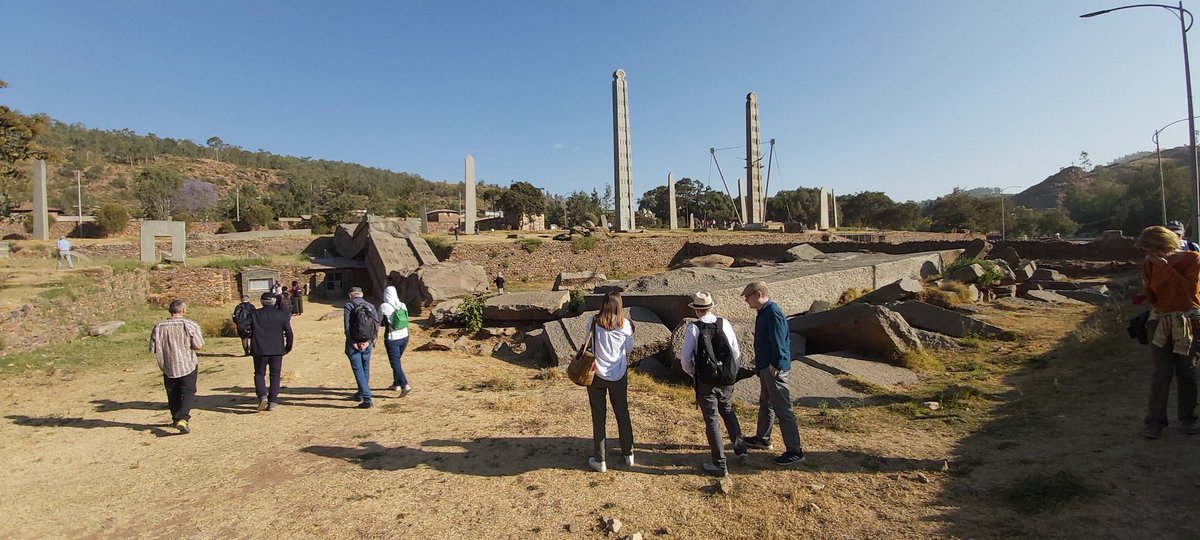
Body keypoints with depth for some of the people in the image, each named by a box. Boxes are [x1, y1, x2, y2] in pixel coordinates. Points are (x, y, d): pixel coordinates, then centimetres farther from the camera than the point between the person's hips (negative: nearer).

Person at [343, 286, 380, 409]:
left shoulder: (348, 306, -6)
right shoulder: (371, 306, 6)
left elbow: (347, 327, -14)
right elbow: (377, 325, -3)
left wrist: (354, 343, -9)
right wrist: (369, 341, -6)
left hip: (353, 344, -4)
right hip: (367, 343, 4)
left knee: (358, 370, -1)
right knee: (366, 369, 19)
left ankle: (367, 399, -7)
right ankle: (361, 393, 37)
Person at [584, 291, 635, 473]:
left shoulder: (593, 321, -12)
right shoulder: (625, 324, -9)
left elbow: (588, 344, -6)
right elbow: (629, 349, 2)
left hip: (597, 374, -1)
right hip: (619, 375, 1)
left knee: (598, 416, 10)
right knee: (623, 413, 18)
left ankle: (599, 460, 18)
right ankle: (628, 454, 32)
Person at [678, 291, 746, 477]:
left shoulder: (693, 328, -12)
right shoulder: (725, 324, -3)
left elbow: (685, 358, -14)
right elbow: (736, 352, 1)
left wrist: (692, 373, 5)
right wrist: (732, 373, 15)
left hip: (705, 381, -3)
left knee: (711, 420, 7)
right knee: (728, 411, 28)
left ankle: (719, 465, 13)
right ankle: (740, 447, 24)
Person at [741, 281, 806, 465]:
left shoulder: (772, 313, -21)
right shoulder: (763, 312, 11)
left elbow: (778, 343, -24)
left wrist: (774, 366, -23)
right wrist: (760, 362, 20)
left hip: (774, 369, -11)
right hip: (765, 367, 11)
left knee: (783, 409, -4)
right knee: (765, 404, 23)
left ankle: (794, 451, 4)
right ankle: (762, 439, 39)